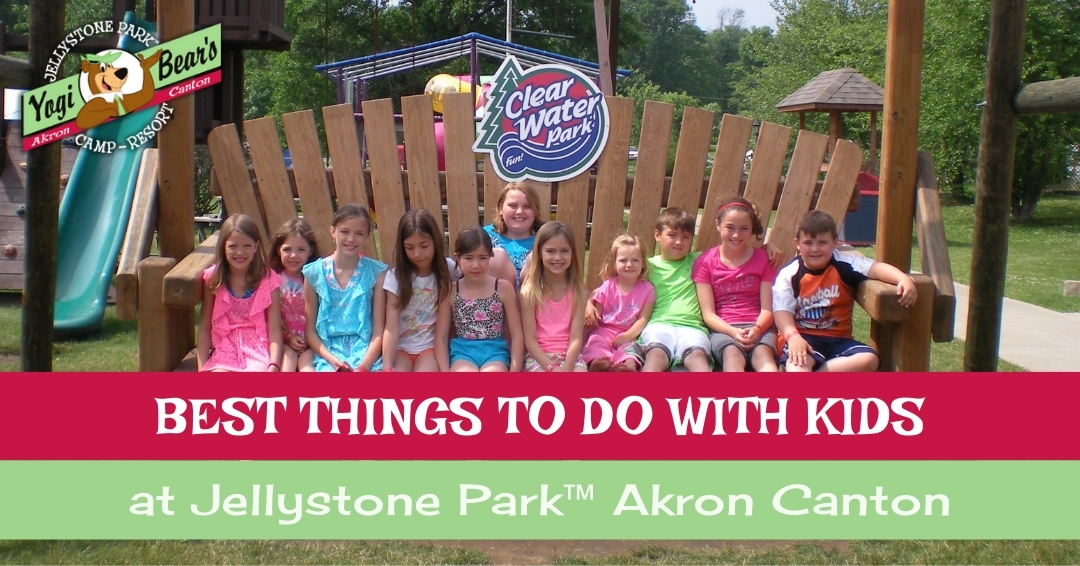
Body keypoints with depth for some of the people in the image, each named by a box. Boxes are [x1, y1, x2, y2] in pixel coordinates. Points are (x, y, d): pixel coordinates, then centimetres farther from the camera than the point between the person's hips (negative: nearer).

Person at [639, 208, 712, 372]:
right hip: (659, 325, -1)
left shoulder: (696, 261, 22)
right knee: (656, 355, -35)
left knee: (697, 356, -33)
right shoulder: (649, 265, 17)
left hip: (691, 327, 1)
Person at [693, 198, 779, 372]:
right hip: (723, 329, -1)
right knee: (732, 355, -35)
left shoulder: (763, 259, 10)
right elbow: (708, 314, -1)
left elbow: (767, 309, 3)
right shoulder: (705, 262, 6)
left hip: (758, 327, 2)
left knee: (763, 354, -33)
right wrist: (734, 332, -20)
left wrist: (756, 329, -20)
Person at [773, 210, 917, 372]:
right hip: (803, 338, -3)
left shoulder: (844, 265, 2)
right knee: (798, 362, -35)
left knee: (868, 359, -24)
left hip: (838, 339, 3)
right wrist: (793, 337, -32)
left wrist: (903, 279, -33)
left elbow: (875, 267, -12)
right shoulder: (789, 274, -2)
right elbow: (782, 310, -11)